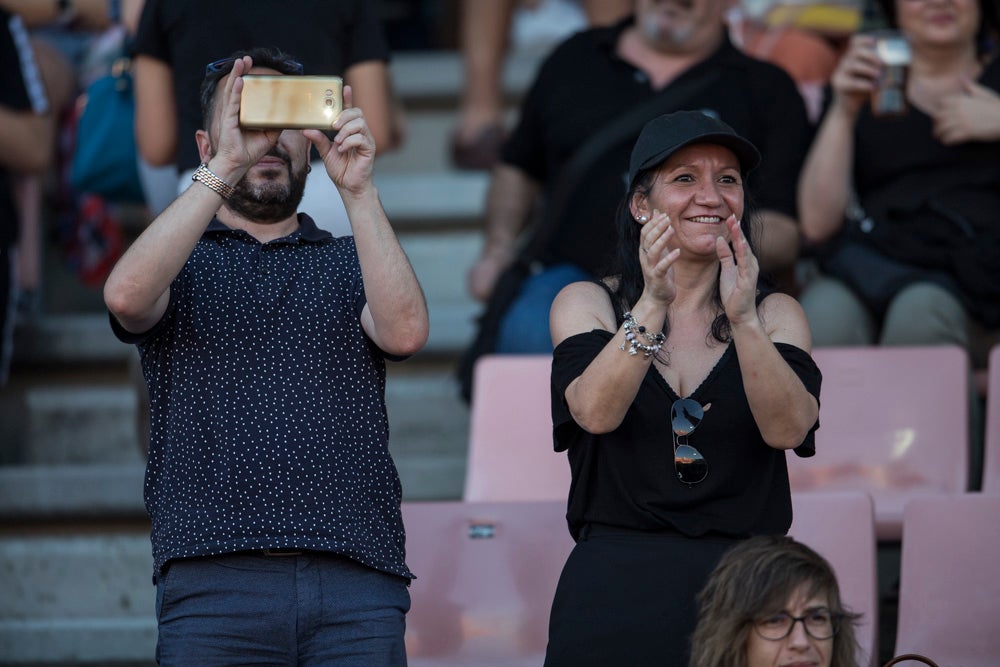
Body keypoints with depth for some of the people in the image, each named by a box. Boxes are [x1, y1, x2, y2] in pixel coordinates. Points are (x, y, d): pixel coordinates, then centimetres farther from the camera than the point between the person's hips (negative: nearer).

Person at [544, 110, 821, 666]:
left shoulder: (775, 314, 9)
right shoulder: (587, 304, 6)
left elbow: (787, 430, -10)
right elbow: (595, 414, -13)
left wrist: (743, 319, -24)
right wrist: (652, 306, -26)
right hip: (615, 591, -1)